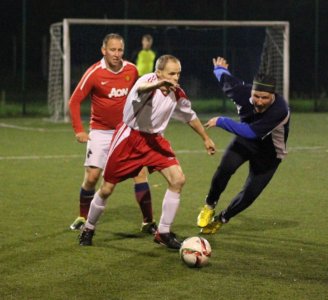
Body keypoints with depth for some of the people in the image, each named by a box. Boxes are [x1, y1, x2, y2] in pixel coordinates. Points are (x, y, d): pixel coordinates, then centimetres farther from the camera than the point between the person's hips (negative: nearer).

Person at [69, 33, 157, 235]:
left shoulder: (131, 70, -6)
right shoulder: (94, 73, -15)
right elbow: (75, 101, -9)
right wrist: (79, 130, -16)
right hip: (100, 131, -2)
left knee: (140, 171, -6)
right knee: (92, 175, -6)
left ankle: (148, 222, 3)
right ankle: (83, 219, 17)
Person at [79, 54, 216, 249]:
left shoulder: (177, 94, -4)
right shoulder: (149, 80, -23)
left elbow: (190, 117, 17)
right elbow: (140, 88, -51)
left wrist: (206, 138, 23)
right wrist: (157, 84, -73)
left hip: (154, 139, 5)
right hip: (129, 137, -5)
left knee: (178, 179, -13)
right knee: (107, 189, 4)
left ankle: (163, 233, -1)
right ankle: (89, 229, 29)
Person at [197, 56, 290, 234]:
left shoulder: (279, 110, -40)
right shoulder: (243, 92, -27)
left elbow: (250, 132, -44)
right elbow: (226, 79, -4)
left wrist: (221, 122, -39)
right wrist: (219, 69, 19)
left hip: (268, 153, -2)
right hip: (245, 140, 2)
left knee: (249, 194, -6)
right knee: (225, 168, -24)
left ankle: (221, 219, 23)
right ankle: (209, 206, 2)